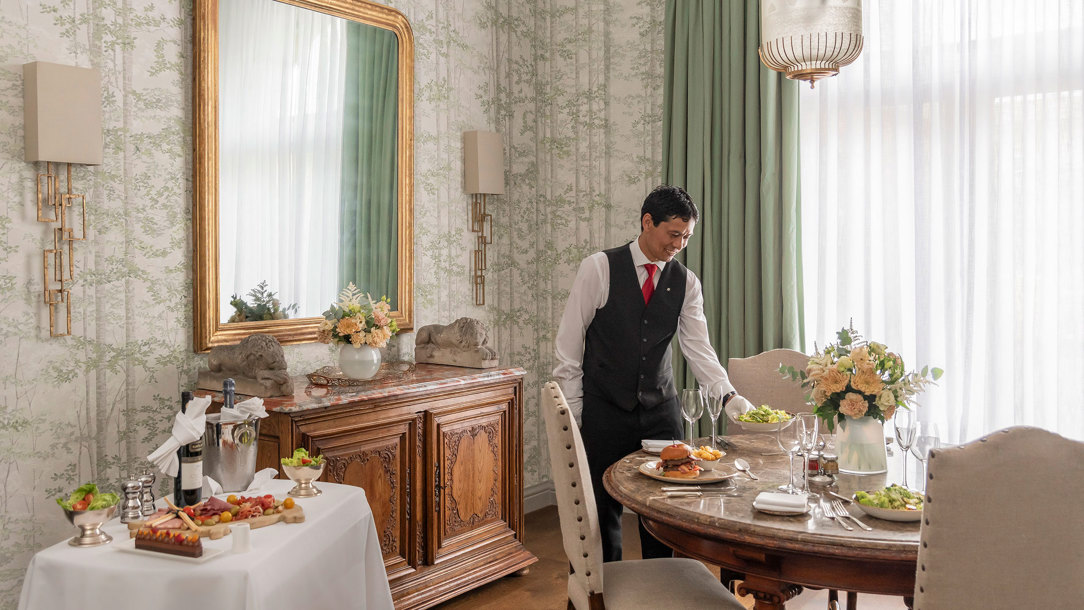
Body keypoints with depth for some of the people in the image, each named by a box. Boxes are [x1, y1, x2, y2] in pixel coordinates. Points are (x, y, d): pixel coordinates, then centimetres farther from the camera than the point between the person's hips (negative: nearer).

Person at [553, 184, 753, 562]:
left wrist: (727, 394, -20)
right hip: (604, 413, -3)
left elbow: (698, 347, -3)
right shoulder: (599, 268, -7)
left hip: (661, 411, 4)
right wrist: (573, 414, -7)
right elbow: (569, 346, -5)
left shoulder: (686, 283, 4)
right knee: (604, 510, 4)